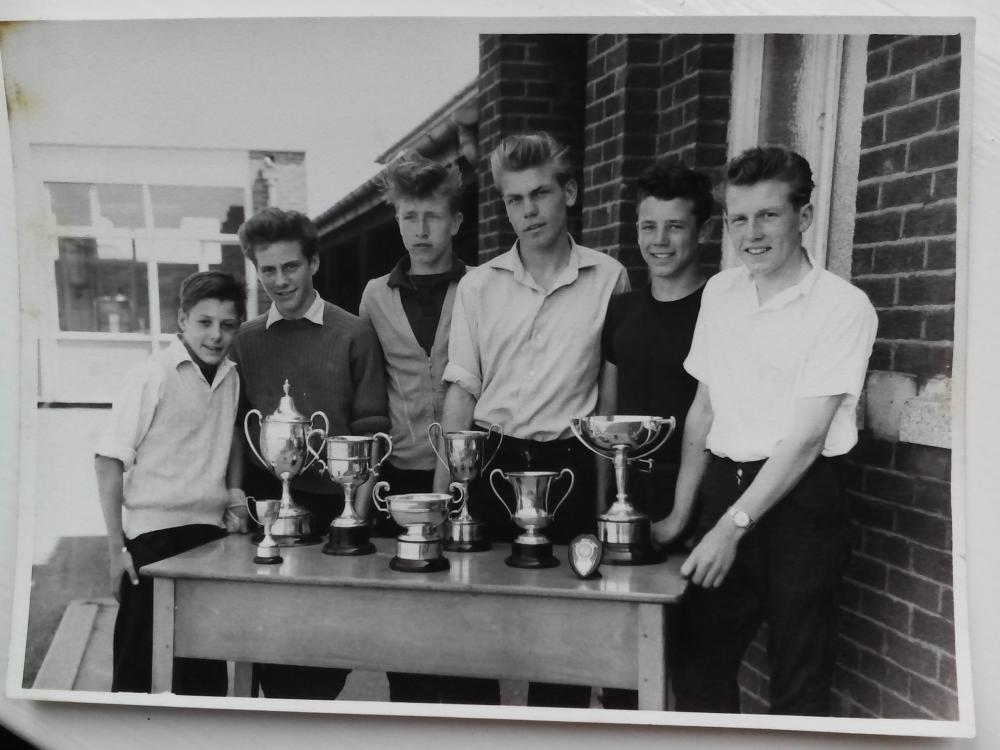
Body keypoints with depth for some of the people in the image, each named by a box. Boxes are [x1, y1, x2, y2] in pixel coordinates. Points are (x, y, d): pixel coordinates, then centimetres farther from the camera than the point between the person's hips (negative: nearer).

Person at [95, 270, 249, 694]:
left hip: (211, 533, 5)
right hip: (154, 535, -5)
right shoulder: (152, 376, -9)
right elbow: (109, 461, -9)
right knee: (140, 667, 1)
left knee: (206, 670, 10)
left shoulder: (231, 379, 7)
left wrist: (234, 500, 3)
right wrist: (117, 548, -12)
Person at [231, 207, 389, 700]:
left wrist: (359, 507, -9)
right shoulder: (247, 339, 9)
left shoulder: (353, 335, 1)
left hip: (332, 504, -2)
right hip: (265, 501, 2)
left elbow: (370, 429, -1)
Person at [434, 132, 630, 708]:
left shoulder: (609, 280, 0)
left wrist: (609, 488, 0)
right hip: (490, 465, 1)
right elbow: (461, 392, 4)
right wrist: (442, 495, -3)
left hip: (567, 468, -1)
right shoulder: (479, 285, 4)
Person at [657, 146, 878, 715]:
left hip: (801, 500, -5)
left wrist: (733, 526, -17)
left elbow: (805, 438, -15)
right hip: (724, 489, 5)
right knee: (697, 666, 11)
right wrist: (681, 513, 11)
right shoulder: (720, 293, 8)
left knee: (800, 677, 5)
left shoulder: (844, 307, -11)